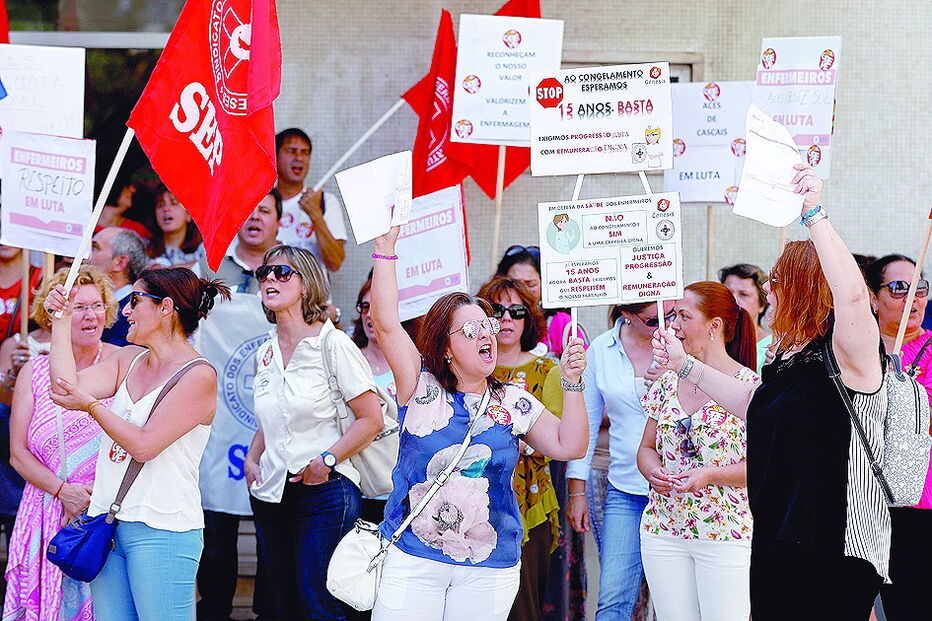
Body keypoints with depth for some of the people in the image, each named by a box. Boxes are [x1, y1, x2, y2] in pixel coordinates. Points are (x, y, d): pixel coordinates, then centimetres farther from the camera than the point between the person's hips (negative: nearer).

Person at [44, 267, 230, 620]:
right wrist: (61, 321, 3)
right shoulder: (129, 360, 14)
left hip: (161, 530, -7)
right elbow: (67, 387, 1)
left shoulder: (198, 376, -9)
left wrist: (91, 405, -10)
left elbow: (144, 445, -15)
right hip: (108, 523, 7)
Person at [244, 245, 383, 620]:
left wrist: (327, 460, -17)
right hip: (271, 492, 7)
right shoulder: (266, 353, 12)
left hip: (324, 490, -7)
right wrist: (252, 459, 7)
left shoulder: (332, 343, -7)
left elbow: (371, 419, -9)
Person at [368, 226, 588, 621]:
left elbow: (569, 445, 6)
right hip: (412, 561, -2)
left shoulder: (514, 403, 9)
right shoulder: (422, 391, 1)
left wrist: (572, 381, -4)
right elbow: (386, 323, -8)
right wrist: (385, 248, -11)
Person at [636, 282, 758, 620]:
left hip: (726, 532, -5)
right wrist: (653, 471, -5)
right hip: (663, 529, 5)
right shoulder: (667, 383, 11)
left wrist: (710, 475, -22)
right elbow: (647, 448, 17)